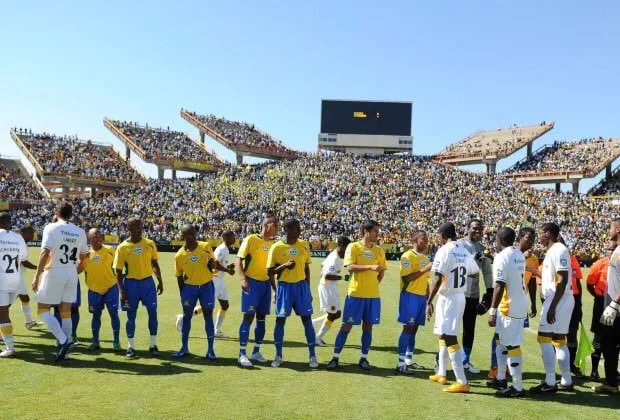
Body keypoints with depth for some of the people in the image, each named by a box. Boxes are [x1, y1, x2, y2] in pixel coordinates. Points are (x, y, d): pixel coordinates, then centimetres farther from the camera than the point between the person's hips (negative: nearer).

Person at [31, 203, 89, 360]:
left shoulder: (51, 228, -7)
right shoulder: (80, 232, 6)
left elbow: (45, 253, -16)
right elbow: (83, 257, 13)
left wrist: (37, 276, -13)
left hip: (54, 272, -5)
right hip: (72, 273, 5)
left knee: (43, 310, 6)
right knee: (66, 313, 10)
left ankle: (63, 341, -9)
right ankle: (64, 350, 13)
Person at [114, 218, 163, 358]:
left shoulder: (150, 244, 1)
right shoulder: (122, 247, -5)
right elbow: (118, 272, -3)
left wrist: (160, 282, 9)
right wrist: (121, 291, -9)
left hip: (148, 282, 2)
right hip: (131, 283, -2)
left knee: (153, 313, 0)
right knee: (131, 316, 5)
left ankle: (153, 345, 13)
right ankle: (131, 347, 18)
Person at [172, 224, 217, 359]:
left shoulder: (206, 247, -8)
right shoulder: (179, 255, -7)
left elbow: (212, 264, 5)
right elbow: (179, 276, 2)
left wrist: (211, 264, -19)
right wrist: (182, 294, 3)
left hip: (207, 286, 0)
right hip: (189, 287, 1)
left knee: (208, 316, 2)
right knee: (186, 317, 7)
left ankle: (210, 350, 10)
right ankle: (184, 348, 21)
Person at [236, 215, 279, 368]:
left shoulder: (273, 244, 12)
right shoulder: (251, 239, -7)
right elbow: (239, 259, -10)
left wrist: (274, 287, 18)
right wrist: (243, 278, -22)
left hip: (265, 283, 7)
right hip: (252, 282, -6)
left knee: (261, 317, 9)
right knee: (249, 316, -9)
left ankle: (256, 352, 19)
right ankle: (242, 353, -2)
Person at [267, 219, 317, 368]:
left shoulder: (304, 245, 3)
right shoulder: (277, 247, -8)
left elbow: (306, 268, 11)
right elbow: (270, 272, -5)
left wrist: (307, 288, 10)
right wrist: (284, 265, -22)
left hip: (301, 285, 2)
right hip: (284, 286, -2)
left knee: (307, 319, 1)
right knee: (280, 320, 2)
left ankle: (312, 356, 9)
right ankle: (278, 356, 16)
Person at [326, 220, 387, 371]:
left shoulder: (379, 250, 8)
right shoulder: (353, 247, -5)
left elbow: (382, 271, 18)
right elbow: (350, 267, -17)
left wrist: (373, 284, 6)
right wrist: (370, 267, -26)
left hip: (373, 295, 4)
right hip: (355, 294, -4)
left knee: (368, 326, 8)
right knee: (346, 326, 0)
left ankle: (364, 358, 19)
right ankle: (335, 357, 9)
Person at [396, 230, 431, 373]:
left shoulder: (425, 258, 14)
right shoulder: (408, 256, -10)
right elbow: (406, 278, -19)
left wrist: (428, 299, 17)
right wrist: (425, 269, -22)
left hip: (422, 296, 8)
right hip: (410, 296, -7)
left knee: (414, 328, 11)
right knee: (408, 328, -7)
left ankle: (409, 360, 19)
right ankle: (401, 363, -1)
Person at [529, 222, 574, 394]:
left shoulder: (558, 250, -15)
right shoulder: (552, 251, 16)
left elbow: (562, 280, -22)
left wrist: (552, 307, -24)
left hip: (558, 300, -10)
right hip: (561, 301, 10)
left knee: (544, 338, -6)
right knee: (559, 340, 14)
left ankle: (550, 383, -2)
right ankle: (566, 381, 22)